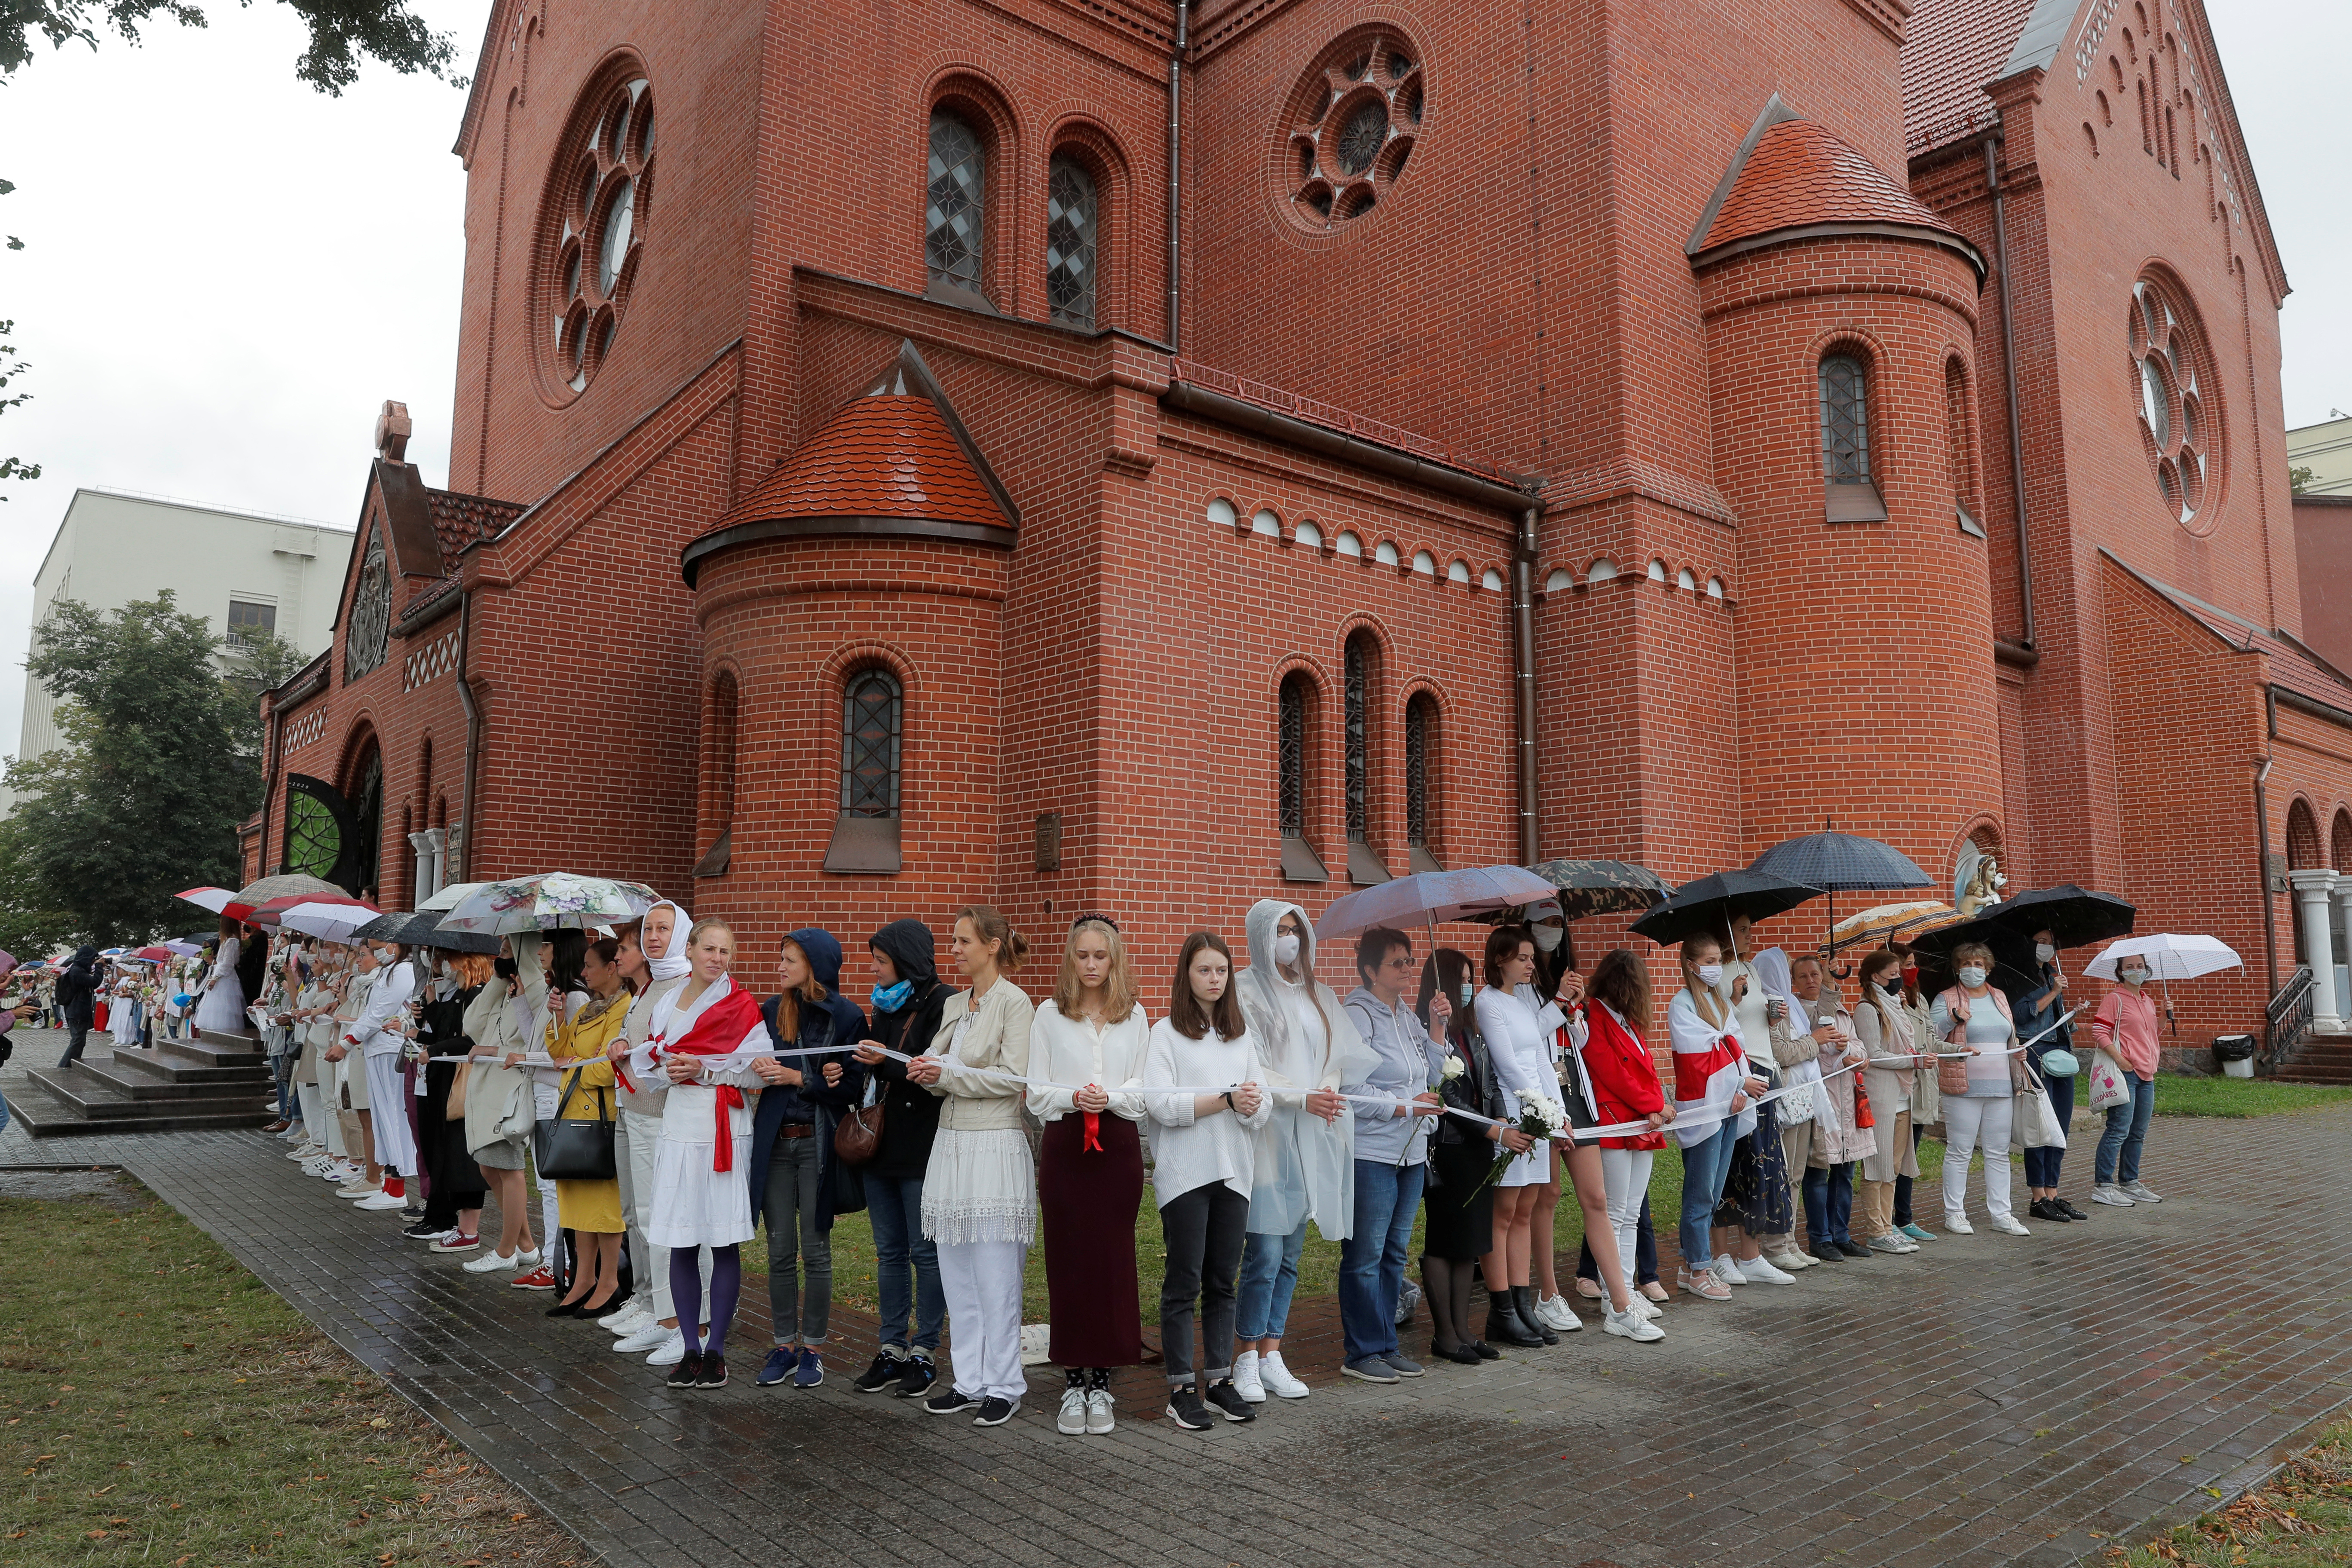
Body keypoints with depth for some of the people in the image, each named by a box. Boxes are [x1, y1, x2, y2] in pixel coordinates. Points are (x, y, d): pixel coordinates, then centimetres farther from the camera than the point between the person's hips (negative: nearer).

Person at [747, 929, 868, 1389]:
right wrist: (758, 1068, -11)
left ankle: (813, 1349, 16)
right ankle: (785, 1346, 20)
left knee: (815, 1250, 4)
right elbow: (756, 1068, 12)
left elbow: (852, 1088, -9)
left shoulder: (847, 1017, -7)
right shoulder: (772, 1010, 6)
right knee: (780, 1251, 8)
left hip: (817, 1143, -4)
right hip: (774, 1141, 4)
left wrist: (797, 1079, -16)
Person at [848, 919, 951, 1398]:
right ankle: (893, 1349, 22)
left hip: (923, 1148, -7)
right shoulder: (886, 1005, 14)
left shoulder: (943, 1004, -11)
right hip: (882, 1143, 8)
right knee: (889, 1251, 12)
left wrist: (888, 1062, -21)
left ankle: (925, 1353, 13)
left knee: (925, 1251, 2)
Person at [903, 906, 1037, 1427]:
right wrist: (928, 1074, -6)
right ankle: (970, 1380, 21)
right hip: (951, 1144, 8)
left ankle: (1003, 1386, 10)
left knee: (996, 1276, -1)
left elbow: (1014, 1078, -14)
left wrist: (948, 1074, -14)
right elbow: (943, 1068, 16)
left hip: (994, 1147, -7)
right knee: (956, 1275, 11)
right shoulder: (953, 1005, 14)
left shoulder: (1015, 1002, -8)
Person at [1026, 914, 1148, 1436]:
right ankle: (1073, 1386, 12)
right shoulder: (1049, 1015, 4)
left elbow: (1144, 1092, 4)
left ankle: (1101, 1385, 13)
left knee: (1113, 1264, 2)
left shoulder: (1134, 1016, 7)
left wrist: (1110, 1097, -15)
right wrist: (1072, 1099, -16)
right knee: (1067, 1264, 1)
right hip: (1064, 1148, -1)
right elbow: (1036, 1095, 2)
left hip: (1119, 1148, 1)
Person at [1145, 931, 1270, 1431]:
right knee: (1184, 1282, 0)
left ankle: (1219, 1377, 19)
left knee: (1223, 1280, 9)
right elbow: (1162, 1103, -13)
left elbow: (1264, 1104, 8)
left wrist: (1252, 1104, -15)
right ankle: (1181, 1388, 8)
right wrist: (1226, 1099, -17)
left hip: (1234, 1171, 4)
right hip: (1185, 1172, -4)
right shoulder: (1167, 1033, 0)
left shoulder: (1242, 1033, 15)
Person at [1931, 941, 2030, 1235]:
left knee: (1999, 1153, 8)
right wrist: (1954, 1018, -21)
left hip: (2000, 1087, 5)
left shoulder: (2000, 998, 17)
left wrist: (2019, 1071, 15)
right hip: (1963, 1088, -5)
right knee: (1959, 1152, -2)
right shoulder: (1946, 1000, 1)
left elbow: (2011, 1038, 27)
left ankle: (2000, 1214, 15)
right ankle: (1953, 1213, 6)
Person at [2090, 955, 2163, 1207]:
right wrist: (2119, 1059, -18)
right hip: (2125, 1073, -8)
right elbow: (2099, 1031, -12)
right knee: (2119, 1130, -10)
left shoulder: (2148, 1001, 17)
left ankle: (2130, 1182, 21)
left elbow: (2155, 1036, 23)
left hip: (2147, 1075, 8)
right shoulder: (2114, 999, -6)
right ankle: (2104, 1187, -7)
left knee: (2138, 1133, 12)